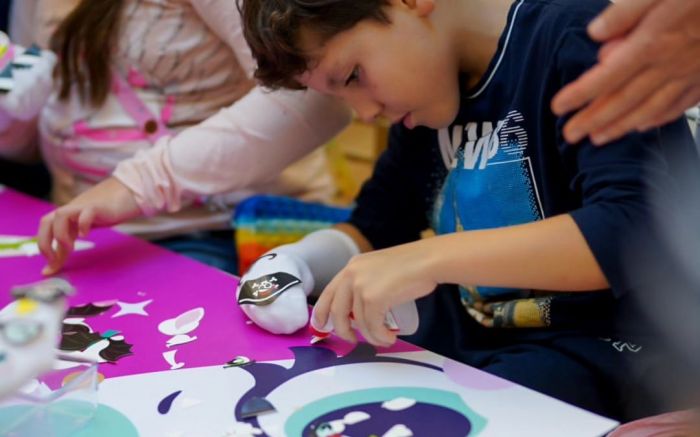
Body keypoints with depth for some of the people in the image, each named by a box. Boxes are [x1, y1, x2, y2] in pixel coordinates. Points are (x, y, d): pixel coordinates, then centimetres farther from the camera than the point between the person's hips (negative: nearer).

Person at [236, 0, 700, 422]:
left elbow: (639, 229, -28)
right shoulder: (421, 79, 11)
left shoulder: (578, 38, -14)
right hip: (461, 339, 7)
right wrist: (291, 265, -2)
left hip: (593, 347, -7)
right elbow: (379, 223, 18)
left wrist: (431, 259, -32)